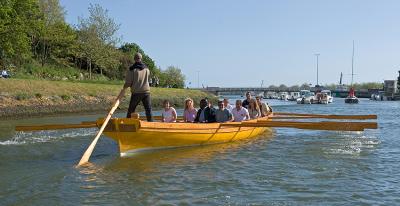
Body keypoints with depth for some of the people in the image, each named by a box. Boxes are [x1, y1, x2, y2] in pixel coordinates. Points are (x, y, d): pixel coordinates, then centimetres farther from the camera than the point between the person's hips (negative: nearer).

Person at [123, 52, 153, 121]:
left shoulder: (132, 69, -8)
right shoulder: (146, 68, 6)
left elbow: (128, 83, -8)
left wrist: (124, 86, 11)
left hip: (136, 92, -3)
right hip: (146, 91, 3)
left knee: (131, 110, 9)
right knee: (148, 110, 3)